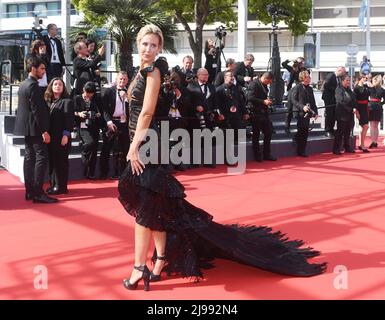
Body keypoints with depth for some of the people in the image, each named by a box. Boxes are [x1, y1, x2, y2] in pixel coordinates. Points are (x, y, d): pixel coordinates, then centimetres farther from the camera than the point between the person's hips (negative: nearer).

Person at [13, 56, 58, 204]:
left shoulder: (23, 84, 14)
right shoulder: (33, 85, -16)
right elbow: (37, 110, -21)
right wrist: (44, 131, -20)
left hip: (27, 128, 10)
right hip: (35, 128, -10)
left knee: (29, 157, 11)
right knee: (41, 158, -10)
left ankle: (29, 191, 14)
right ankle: (38, 193, -12)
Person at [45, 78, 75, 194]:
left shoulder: (67, 101, -1)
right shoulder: (47, 101, 14)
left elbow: (69, 119, -8)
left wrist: (66, 135, -16)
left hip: (61, 137, -5)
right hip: (50, 137, 5)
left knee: (60, 162, -2)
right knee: (52, 161, 7)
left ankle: (61, 186, 3)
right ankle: (53, 184, 16)